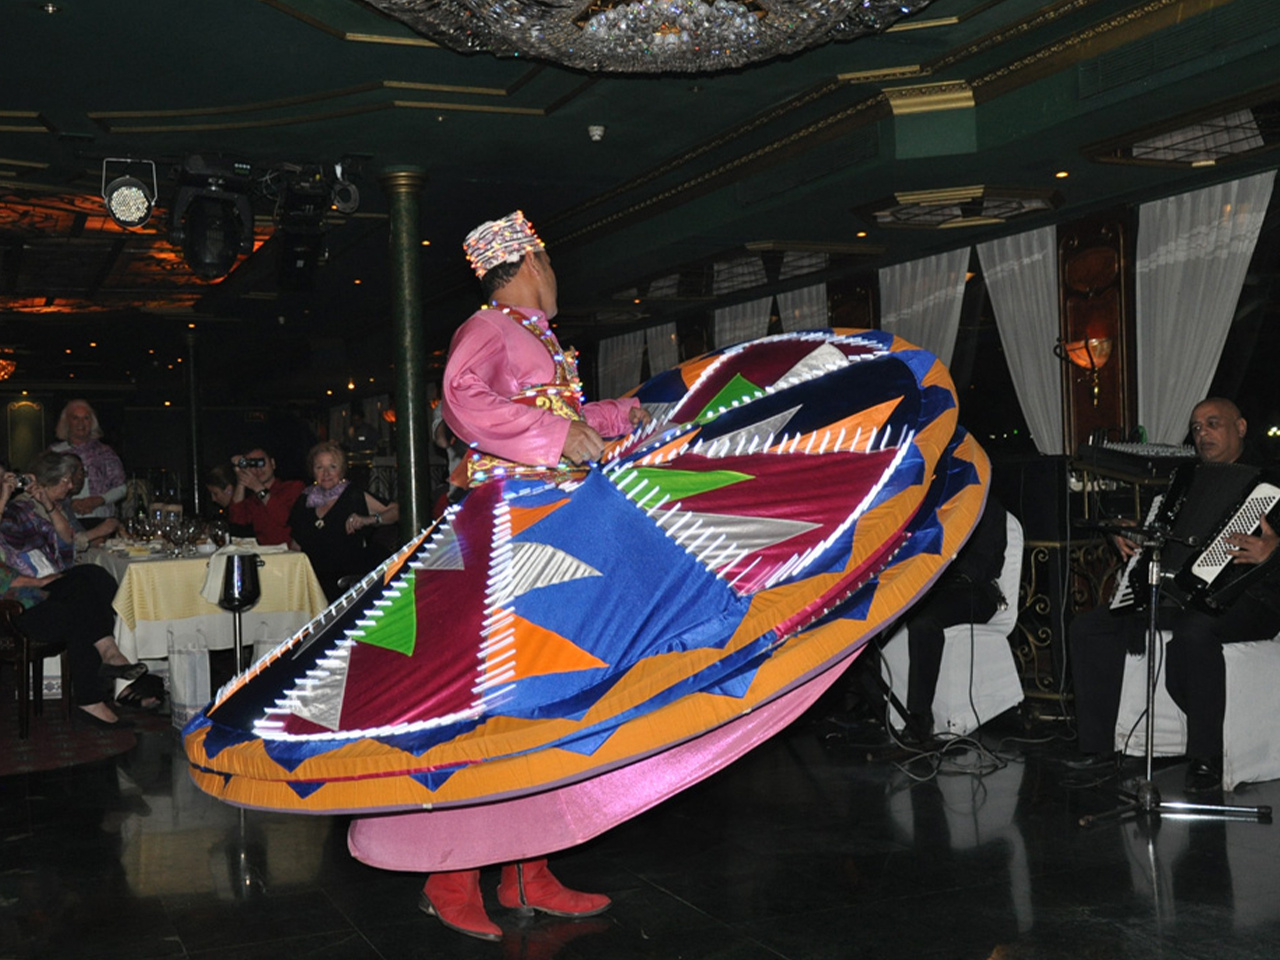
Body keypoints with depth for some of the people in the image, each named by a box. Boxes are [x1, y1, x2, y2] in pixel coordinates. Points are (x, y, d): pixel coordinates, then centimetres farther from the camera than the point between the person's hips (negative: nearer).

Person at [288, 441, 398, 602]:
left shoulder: (355, 497, 2)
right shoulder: (304, 502, 15)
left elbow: (396, 511, -3)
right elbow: (296, 545, 22)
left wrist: (369, 520, -17)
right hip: (316, 582, 4)